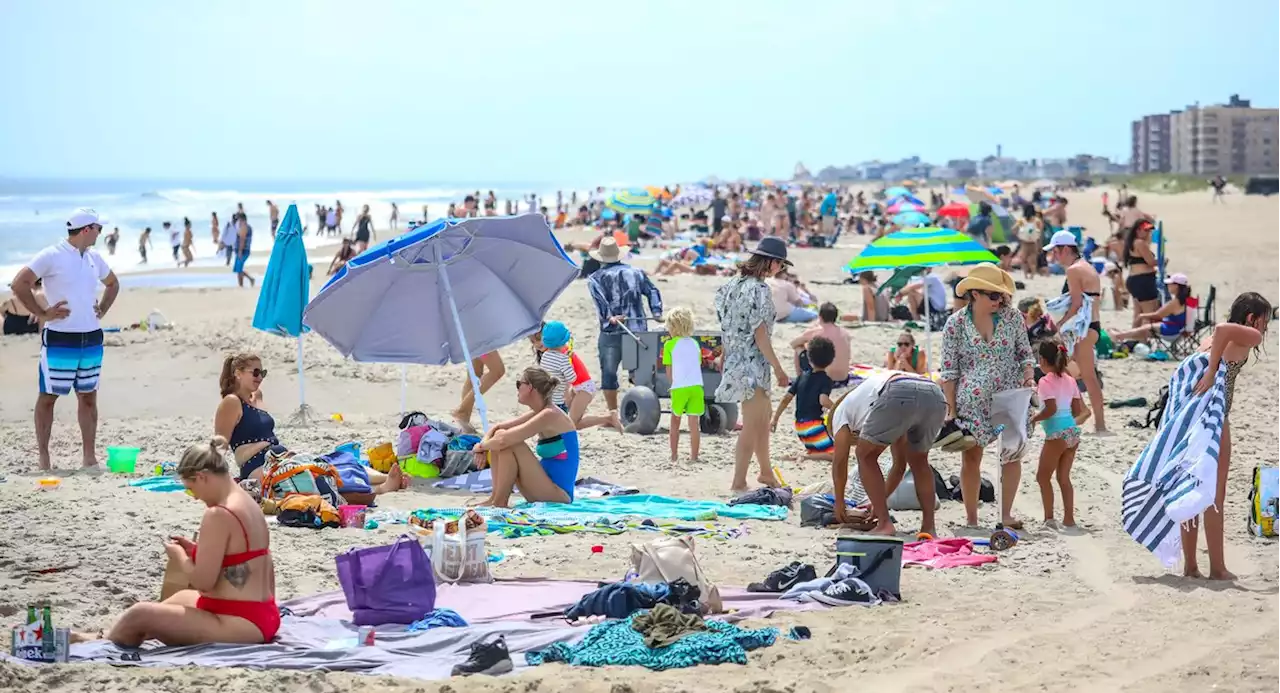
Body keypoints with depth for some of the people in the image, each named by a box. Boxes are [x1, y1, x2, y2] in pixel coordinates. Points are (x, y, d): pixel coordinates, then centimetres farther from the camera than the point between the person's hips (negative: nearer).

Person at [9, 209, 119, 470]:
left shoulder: (94, 258, 11)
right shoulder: (51, 256, -9)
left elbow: (113, 283, 29)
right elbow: (19, 284, -14)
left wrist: (102, 310, 14)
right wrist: (42, 313, -13)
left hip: (92, 338, 6)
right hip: (60, 339, -6)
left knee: (88, 397, 8)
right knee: (48, 397, 1)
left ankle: (89, 456, 12)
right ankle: (43, 457, 6)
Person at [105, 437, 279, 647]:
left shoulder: (219, 515, -20)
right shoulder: (249, 504, 9)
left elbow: (203, 581, -19)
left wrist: (179, 556, 0)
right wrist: (195, 550, 16)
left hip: (240, 624, -10)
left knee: (139, 614, -4)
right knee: (182, 598, 34)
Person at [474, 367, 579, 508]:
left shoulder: (549, 415, -19)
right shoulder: (539, 414, 10)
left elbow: (504, 440, -25)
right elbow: (498, 427, 16)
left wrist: (481, 446, -7)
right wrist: (485, 444, -3)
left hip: (559, 493, -9)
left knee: (505, 441, -18)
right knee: (499, 435, 5)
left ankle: (499, 502, -11)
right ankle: (495, 495, 0)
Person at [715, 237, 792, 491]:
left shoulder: (734, 284, 8)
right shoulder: (759, 289, -17)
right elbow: (760, 334, -19)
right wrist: (778, 368, -13)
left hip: (736, 360, 9)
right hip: (753, 363, -9)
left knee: (763, 417, 22)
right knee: (752, 426, -2)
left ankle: (766, 472, 36)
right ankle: (738, 483, 1)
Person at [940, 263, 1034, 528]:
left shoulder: (1012, 317, 0)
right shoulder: (956, 323, -4)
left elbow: (1025, 354, 9)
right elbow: (949, 371, -2)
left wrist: (1029, 377, -10)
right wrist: (951, 408, -5)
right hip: (972, 402, -1)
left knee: (1012, 454, -1)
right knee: (971, 457, 3)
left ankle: (1006, 514, 11)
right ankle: (971, 519, 12)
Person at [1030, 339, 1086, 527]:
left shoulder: (1046, 382, -11)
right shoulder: (1070, 380, 11)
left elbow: (1051, 408, -21)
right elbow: (1078, 410, 12)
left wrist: (1034, 419, -8)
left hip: (1057, 434, -8)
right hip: (1072, 431, 8)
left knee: (1043, 476, 4)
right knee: (1064, 477, 13)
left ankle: (1049, 518, 1)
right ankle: (1069, 518, 12)